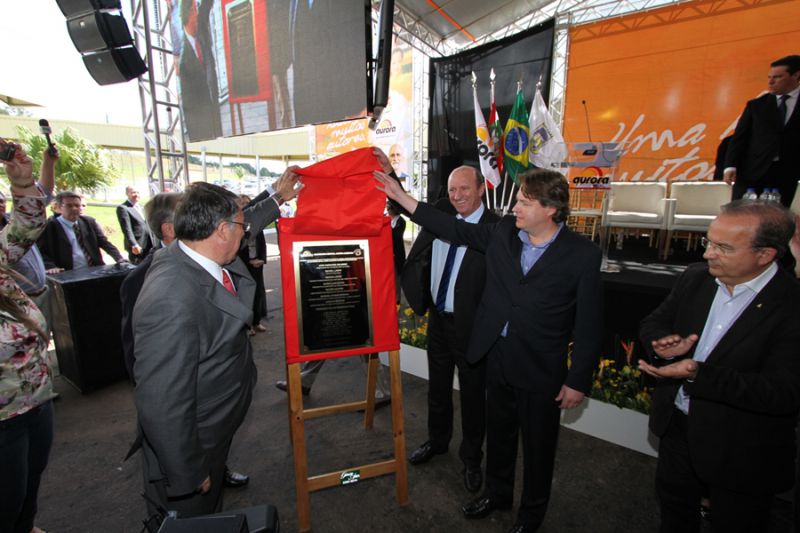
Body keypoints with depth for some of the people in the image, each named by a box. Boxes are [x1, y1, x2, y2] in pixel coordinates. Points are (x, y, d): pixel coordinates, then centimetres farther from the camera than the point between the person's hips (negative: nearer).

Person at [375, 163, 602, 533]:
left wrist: (578, 381, -8)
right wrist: (401, 196, 1)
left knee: (538, 445, 18)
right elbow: (455, 229, 4)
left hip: (540, 368, -3)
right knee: (498, 433, 24)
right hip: (496, 356, 4)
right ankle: (497, 493, 51)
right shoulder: (503, 231, -4)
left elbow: (588, 324, -11)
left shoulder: (582, 255, -15)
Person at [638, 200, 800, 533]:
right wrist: (662, 344, -19)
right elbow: (653, 323, 3)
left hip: (741, 452, -4)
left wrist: (699, 375, -36)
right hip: (676, 427, 5)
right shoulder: (695, 278, -7)